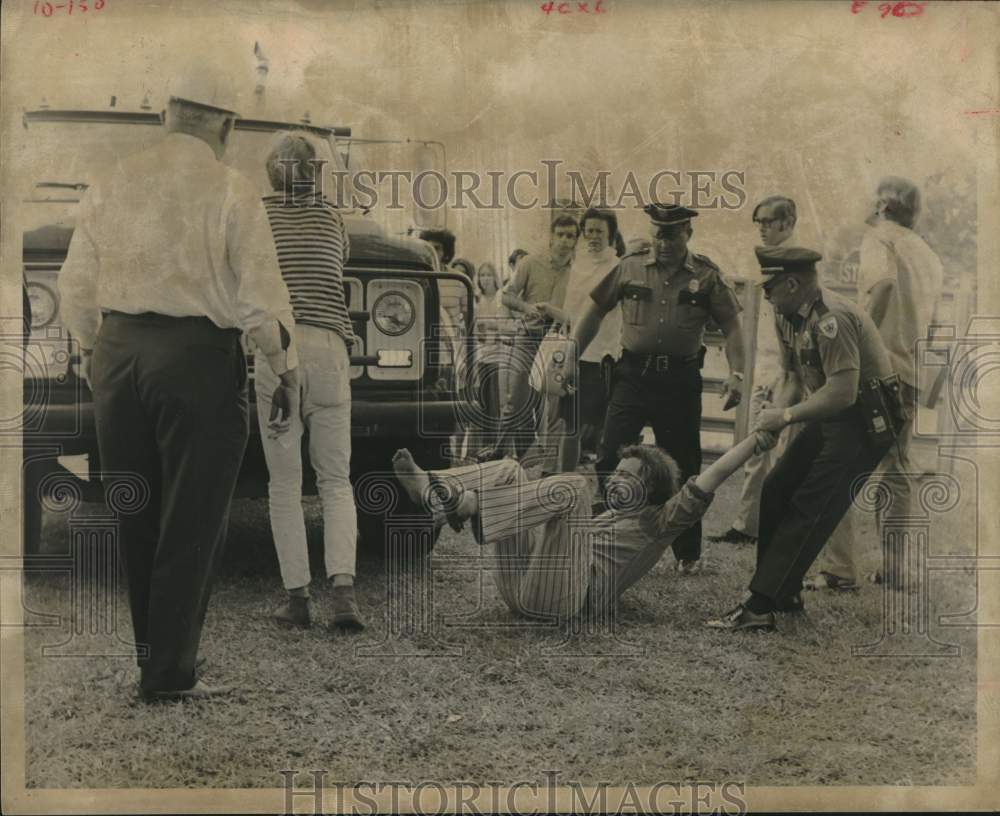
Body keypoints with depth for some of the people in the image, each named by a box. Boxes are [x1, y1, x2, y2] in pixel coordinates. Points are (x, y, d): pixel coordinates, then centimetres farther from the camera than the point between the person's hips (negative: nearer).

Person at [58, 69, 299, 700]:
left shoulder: (112, 184, 8)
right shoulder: (230, 191, -6)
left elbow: (76, 285, 11)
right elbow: (260, 296, -8)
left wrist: (92, 352, 25)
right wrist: (287, 372, 2)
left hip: (116, 351, 5)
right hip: (198, 356, -5)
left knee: (132, 516, 16)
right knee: (192, 522, 3)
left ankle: (128, 659, 25)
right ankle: (169, 677, 6)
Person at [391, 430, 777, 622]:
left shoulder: (656, 523, 12)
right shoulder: (606, 518, 36)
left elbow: (707, 482, 0)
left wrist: (756, 439, -2)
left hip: (559, 597, -8)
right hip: (521, 588, 8)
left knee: (572, 486, -23)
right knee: (509, 471, 7)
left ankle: (465, 504, -36)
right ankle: (428, 489, -21)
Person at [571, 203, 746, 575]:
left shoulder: (708, 277, 1)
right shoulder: (629, 268, 4)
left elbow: (732, 327, 0)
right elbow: (595, 311, 11)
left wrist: (736, 374, -12)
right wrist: (572, 357, 7)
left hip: (681, 380, -1)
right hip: (633, 374, 1)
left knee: (683, 467, 7)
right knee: (611, 457, -6)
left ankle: (688, 554, 20)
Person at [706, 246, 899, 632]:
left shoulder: (831, 319, -23)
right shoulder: (800, 318, 10)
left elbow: (842, 392, -28)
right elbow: (792, 375, 15)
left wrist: (786, 416, -19)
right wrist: (770, 416, -5)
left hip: (863, 422, -10)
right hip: (832, 420, 10)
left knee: (809, 511, -12)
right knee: (776, 491, 9)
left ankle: (760, 607, -14)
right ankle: (784, 592, 18)